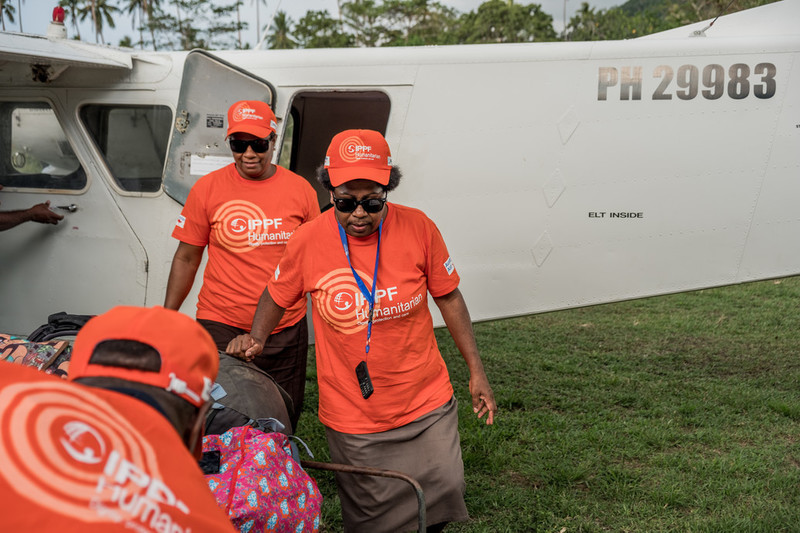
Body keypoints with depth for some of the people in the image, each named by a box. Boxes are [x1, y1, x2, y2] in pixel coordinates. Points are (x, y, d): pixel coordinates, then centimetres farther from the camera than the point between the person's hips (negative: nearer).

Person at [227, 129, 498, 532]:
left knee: (444, 496, 7)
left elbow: (448, 297, 1)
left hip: (427, 404, 1)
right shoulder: (308, 241, -11)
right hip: (353, 416, -1)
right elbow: (277, 297, 7)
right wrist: (257, 338, -11)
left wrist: (476, 371, 4)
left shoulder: (418, 228, -10)